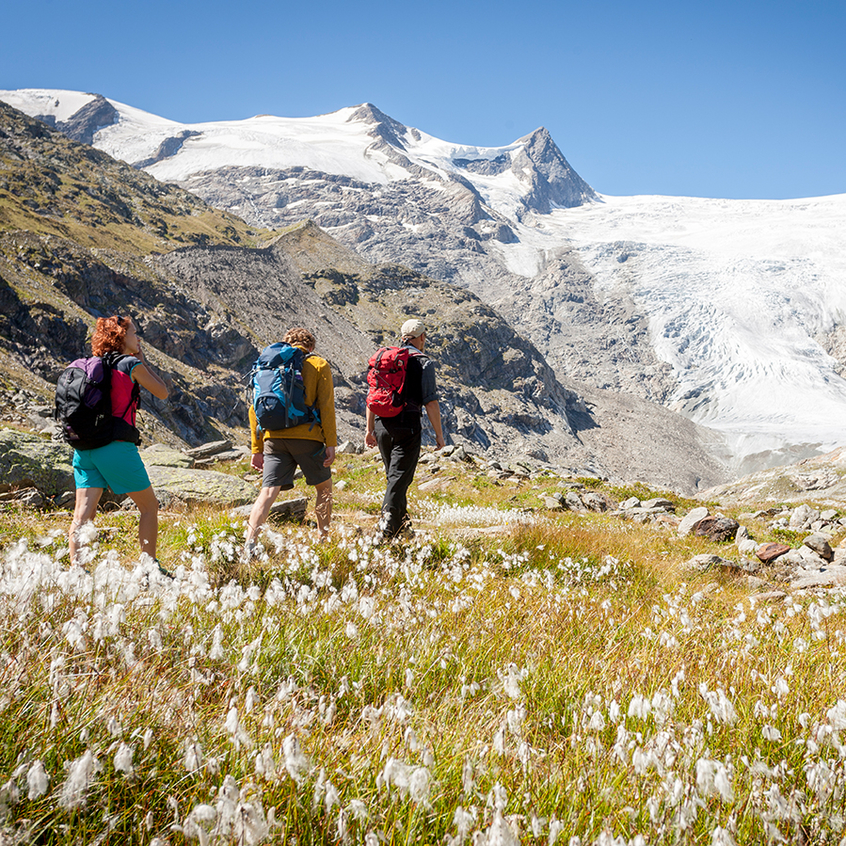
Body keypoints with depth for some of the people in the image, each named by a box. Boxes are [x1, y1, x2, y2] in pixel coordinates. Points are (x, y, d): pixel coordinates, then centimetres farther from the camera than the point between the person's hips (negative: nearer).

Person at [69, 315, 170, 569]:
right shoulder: (132, 364, -5)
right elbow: (162, 393, 6)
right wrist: (143, 360, 12)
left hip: (84, 448, 6)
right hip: (116, 447, -6)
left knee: (83, 514, 3)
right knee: (149, 506, 10)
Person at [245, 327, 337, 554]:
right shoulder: (318, 365, 7)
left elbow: (255, 408, 12)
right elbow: (326, 406, -5)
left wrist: (257, 449, 15)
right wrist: (331, 443, -5)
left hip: (274, 438, 3)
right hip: (306, 436, -3)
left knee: (268, 493, 0)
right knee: (324, 487, 16)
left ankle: (249, 543, -16)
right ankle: (323, 542, 20)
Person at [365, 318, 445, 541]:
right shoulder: (423, 362, -4)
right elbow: (430, 402, -10)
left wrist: (370, 429, 18)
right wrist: (439, 433, -4)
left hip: (382, 425, 6)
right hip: (407, 426, -6)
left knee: (394, 475, 17)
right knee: (400, 477, -5)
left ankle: (402, 526, 23)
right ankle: (388, 525, -14)